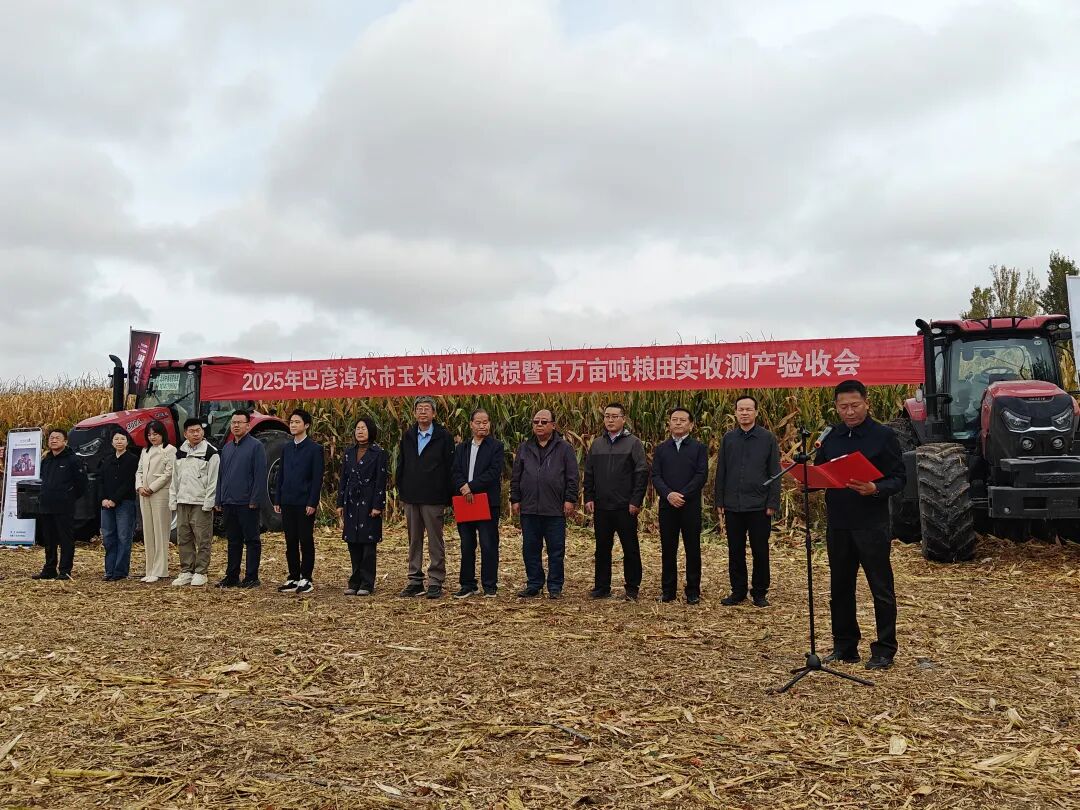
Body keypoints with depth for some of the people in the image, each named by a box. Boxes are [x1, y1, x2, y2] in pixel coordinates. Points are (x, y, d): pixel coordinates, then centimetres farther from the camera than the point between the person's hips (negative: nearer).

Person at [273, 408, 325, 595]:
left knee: (306, 542, 1)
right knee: (291, 542, 9)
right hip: (288, 503, 6)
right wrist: (277, 500, 9)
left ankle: (306, 579, 9)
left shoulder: (315, 449, -5)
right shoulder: (286, 448, 13)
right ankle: (293, 578, 17)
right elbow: (280, 475, 15)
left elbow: (317, 478, -9)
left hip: (305, 503, -5)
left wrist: (312, 503, -14)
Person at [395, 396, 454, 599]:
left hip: (433, 499, -4)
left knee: (435, 542, 1)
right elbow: (401, 466, 13)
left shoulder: (443, 436, -4)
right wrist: (402, 491, 7)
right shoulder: (407, 436, 10)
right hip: (411, 498, 5)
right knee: (414, 541, 10)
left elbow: (450, 468, -5)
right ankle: (415, 581, 18)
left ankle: (435, 582, 7)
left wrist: (447, 497, -8)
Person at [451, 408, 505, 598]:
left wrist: (471, 486, -15)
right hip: (465, 502, 4)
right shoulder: (461, 448, 15)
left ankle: (490, 586, 6)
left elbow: (494, 472, -11)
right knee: (466, 546, 9)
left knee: (489, 545, -1)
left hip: (488, 502, -4)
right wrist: (463, 489, -13)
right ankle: (468, 585, 17)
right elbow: (455, 472, 6)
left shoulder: (496, 446, 1)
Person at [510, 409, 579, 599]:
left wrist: (570, 500, -7)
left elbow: (572, 477, 0)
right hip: (529, 509, 3)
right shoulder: (524, 448, 12)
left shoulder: (564, 448, 2)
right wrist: (515, 499, 8)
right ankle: (534, 585, 20)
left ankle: (555, 587, 13)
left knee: (556, 550, 3)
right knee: (530, 549, 8)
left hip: (555, 510, -3)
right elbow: (515, 477, 14)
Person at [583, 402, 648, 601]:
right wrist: (589, 498, 5)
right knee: (602, 549, 10)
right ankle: (602, 587, 19)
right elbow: (588, 474, 14)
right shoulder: (596, 444, 11)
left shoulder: (633, 443, -2)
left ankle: (632, 588, 13)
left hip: (626, 508, -4)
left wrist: (636, 501, -12)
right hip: (601, 507, 4)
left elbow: (642, 473, -7)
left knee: (631, 549, 3)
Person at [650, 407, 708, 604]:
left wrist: (683, 495, -15)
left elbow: (701, 475, -6)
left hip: (691, 506, -2)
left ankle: (693, 591, 10)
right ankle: (668, 590, 15)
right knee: (668, 549, 6)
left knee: (693, 549, 2)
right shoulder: (661, 449, 12)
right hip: (667, 506, 2)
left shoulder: (699, 448, 4)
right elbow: (655, 476, 3)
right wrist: (669, 494, -14)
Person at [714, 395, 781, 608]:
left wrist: (773, 503, -7)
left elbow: (775, 473, -2)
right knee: (735, 552, 9)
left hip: (759, 506, -2)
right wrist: (719, 502, 4)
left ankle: (760, 593, 17)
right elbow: (721, 472, 8)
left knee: (760, 552, 6)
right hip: (733, 506, 3)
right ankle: (738, 591, 20)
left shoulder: (767, 438, -1)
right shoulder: (728, 438, 6)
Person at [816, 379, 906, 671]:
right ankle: (844, 646, 24)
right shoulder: (831, 437, 10)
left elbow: (899, 478, -7)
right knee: (840, 588, 12)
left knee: (881, 589, 3)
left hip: (871, 524, -5)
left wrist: (875, 489, -25)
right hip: (837, 524, 5)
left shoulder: (883, 435, -4)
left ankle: (884, 651, 13)